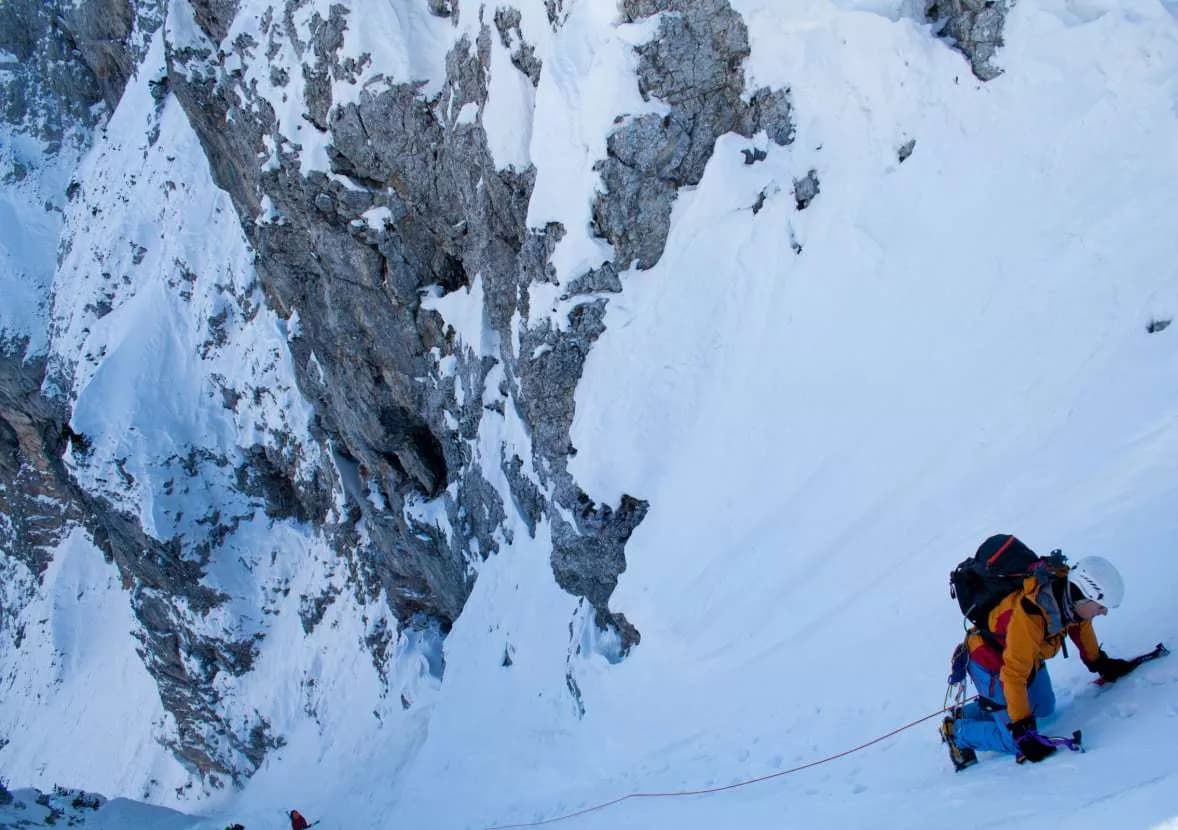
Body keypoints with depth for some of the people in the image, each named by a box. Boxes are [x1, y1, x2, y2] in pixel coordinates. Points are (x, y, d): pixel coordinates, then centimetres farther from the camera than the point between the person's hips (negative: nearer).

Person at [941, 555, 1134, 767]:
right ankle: (957, 732, 10)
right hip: (992, 664, -8)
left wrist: (1099, 663, 19)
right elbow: (1014, 674, -33)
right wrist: (1021, 728, -29)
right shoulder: (1028, 617, -41)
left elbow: (1081, 624, 6)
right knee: (1021, 742, -11)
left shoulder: (1069, 592, -20)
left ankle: (968, 712, 29)